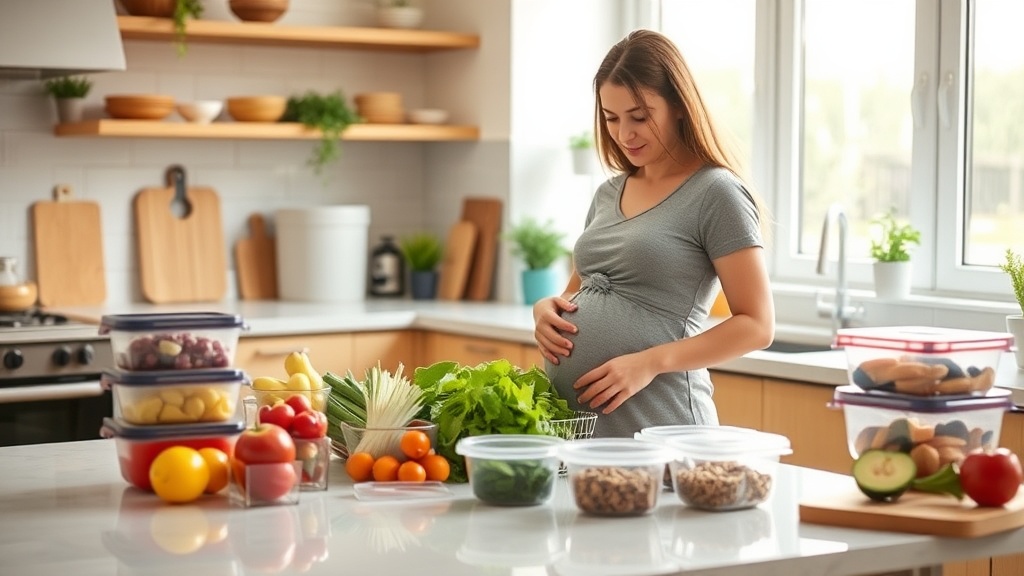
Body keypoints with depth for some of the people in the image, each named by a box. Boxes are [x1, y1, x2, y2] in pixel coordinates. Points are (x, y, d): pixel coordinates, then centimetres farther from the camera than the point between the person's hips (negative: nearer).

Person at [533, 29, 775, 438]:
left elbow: (756, 325, -11)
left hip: (655, 429, -7)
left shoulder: (714, 193, -7)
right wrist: (546, 309, 0)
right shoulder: (609, 194, 13)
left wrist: (651, 362, -20)